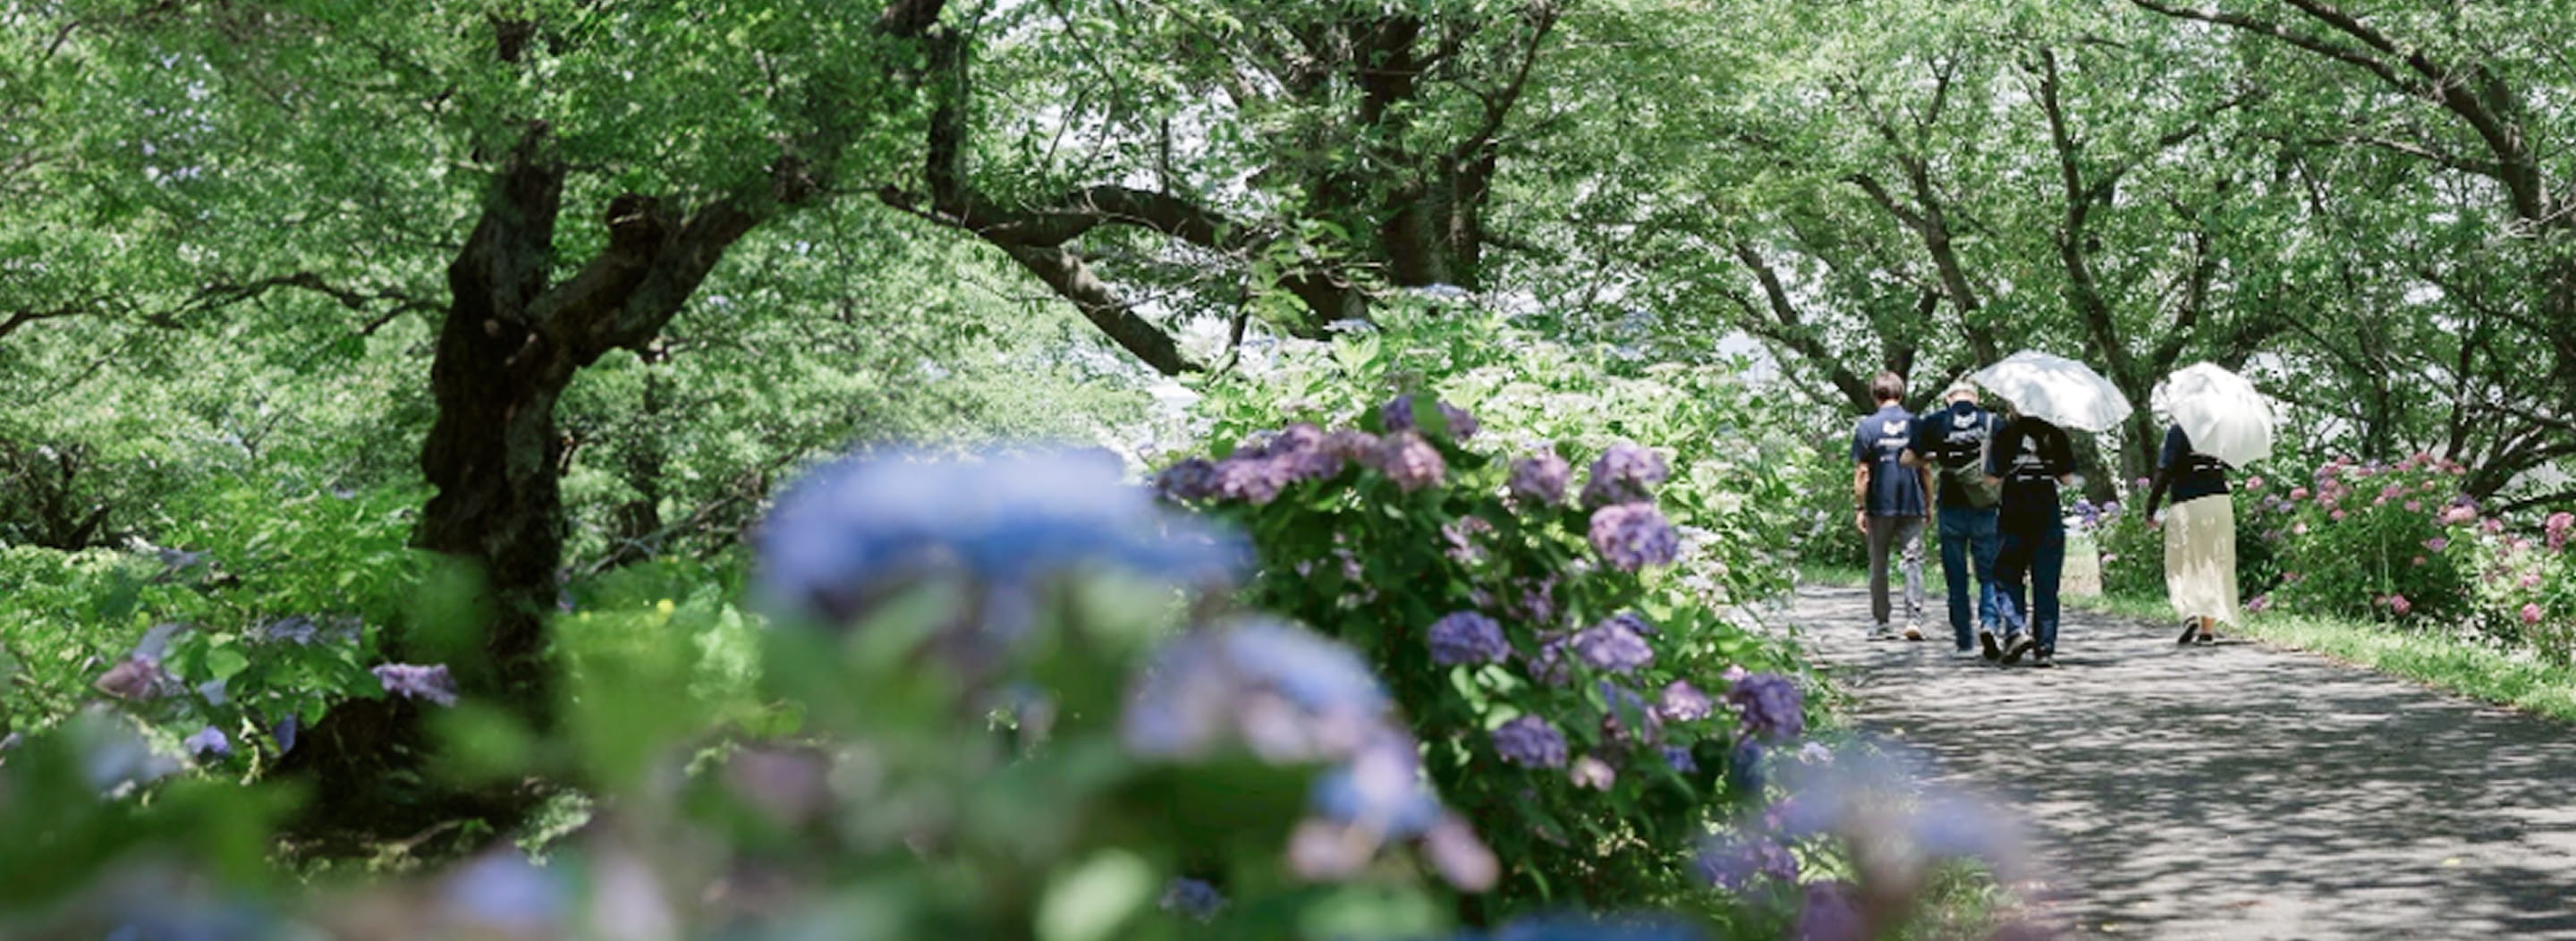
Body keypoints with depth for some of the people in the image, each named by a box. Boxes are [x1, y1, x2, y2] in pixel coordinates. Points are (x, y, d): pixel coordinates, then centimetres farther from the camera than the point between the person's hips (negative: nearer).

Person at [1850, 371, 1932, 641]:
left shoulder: (1867, 426, -3)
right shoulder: (1915, 424, 3)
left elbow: (1862, 472, -5)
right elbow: (1926, 469, 5)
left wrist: (1861, 508, -1)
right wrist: (1929, 504, 14)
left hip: (1880, 505, -1)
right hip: (1912, 504, 1)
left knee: (1878, 565, 7)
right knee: (1913, 560, 1)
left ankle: (1881, 624, 10)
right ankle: (1914, 618, -12)